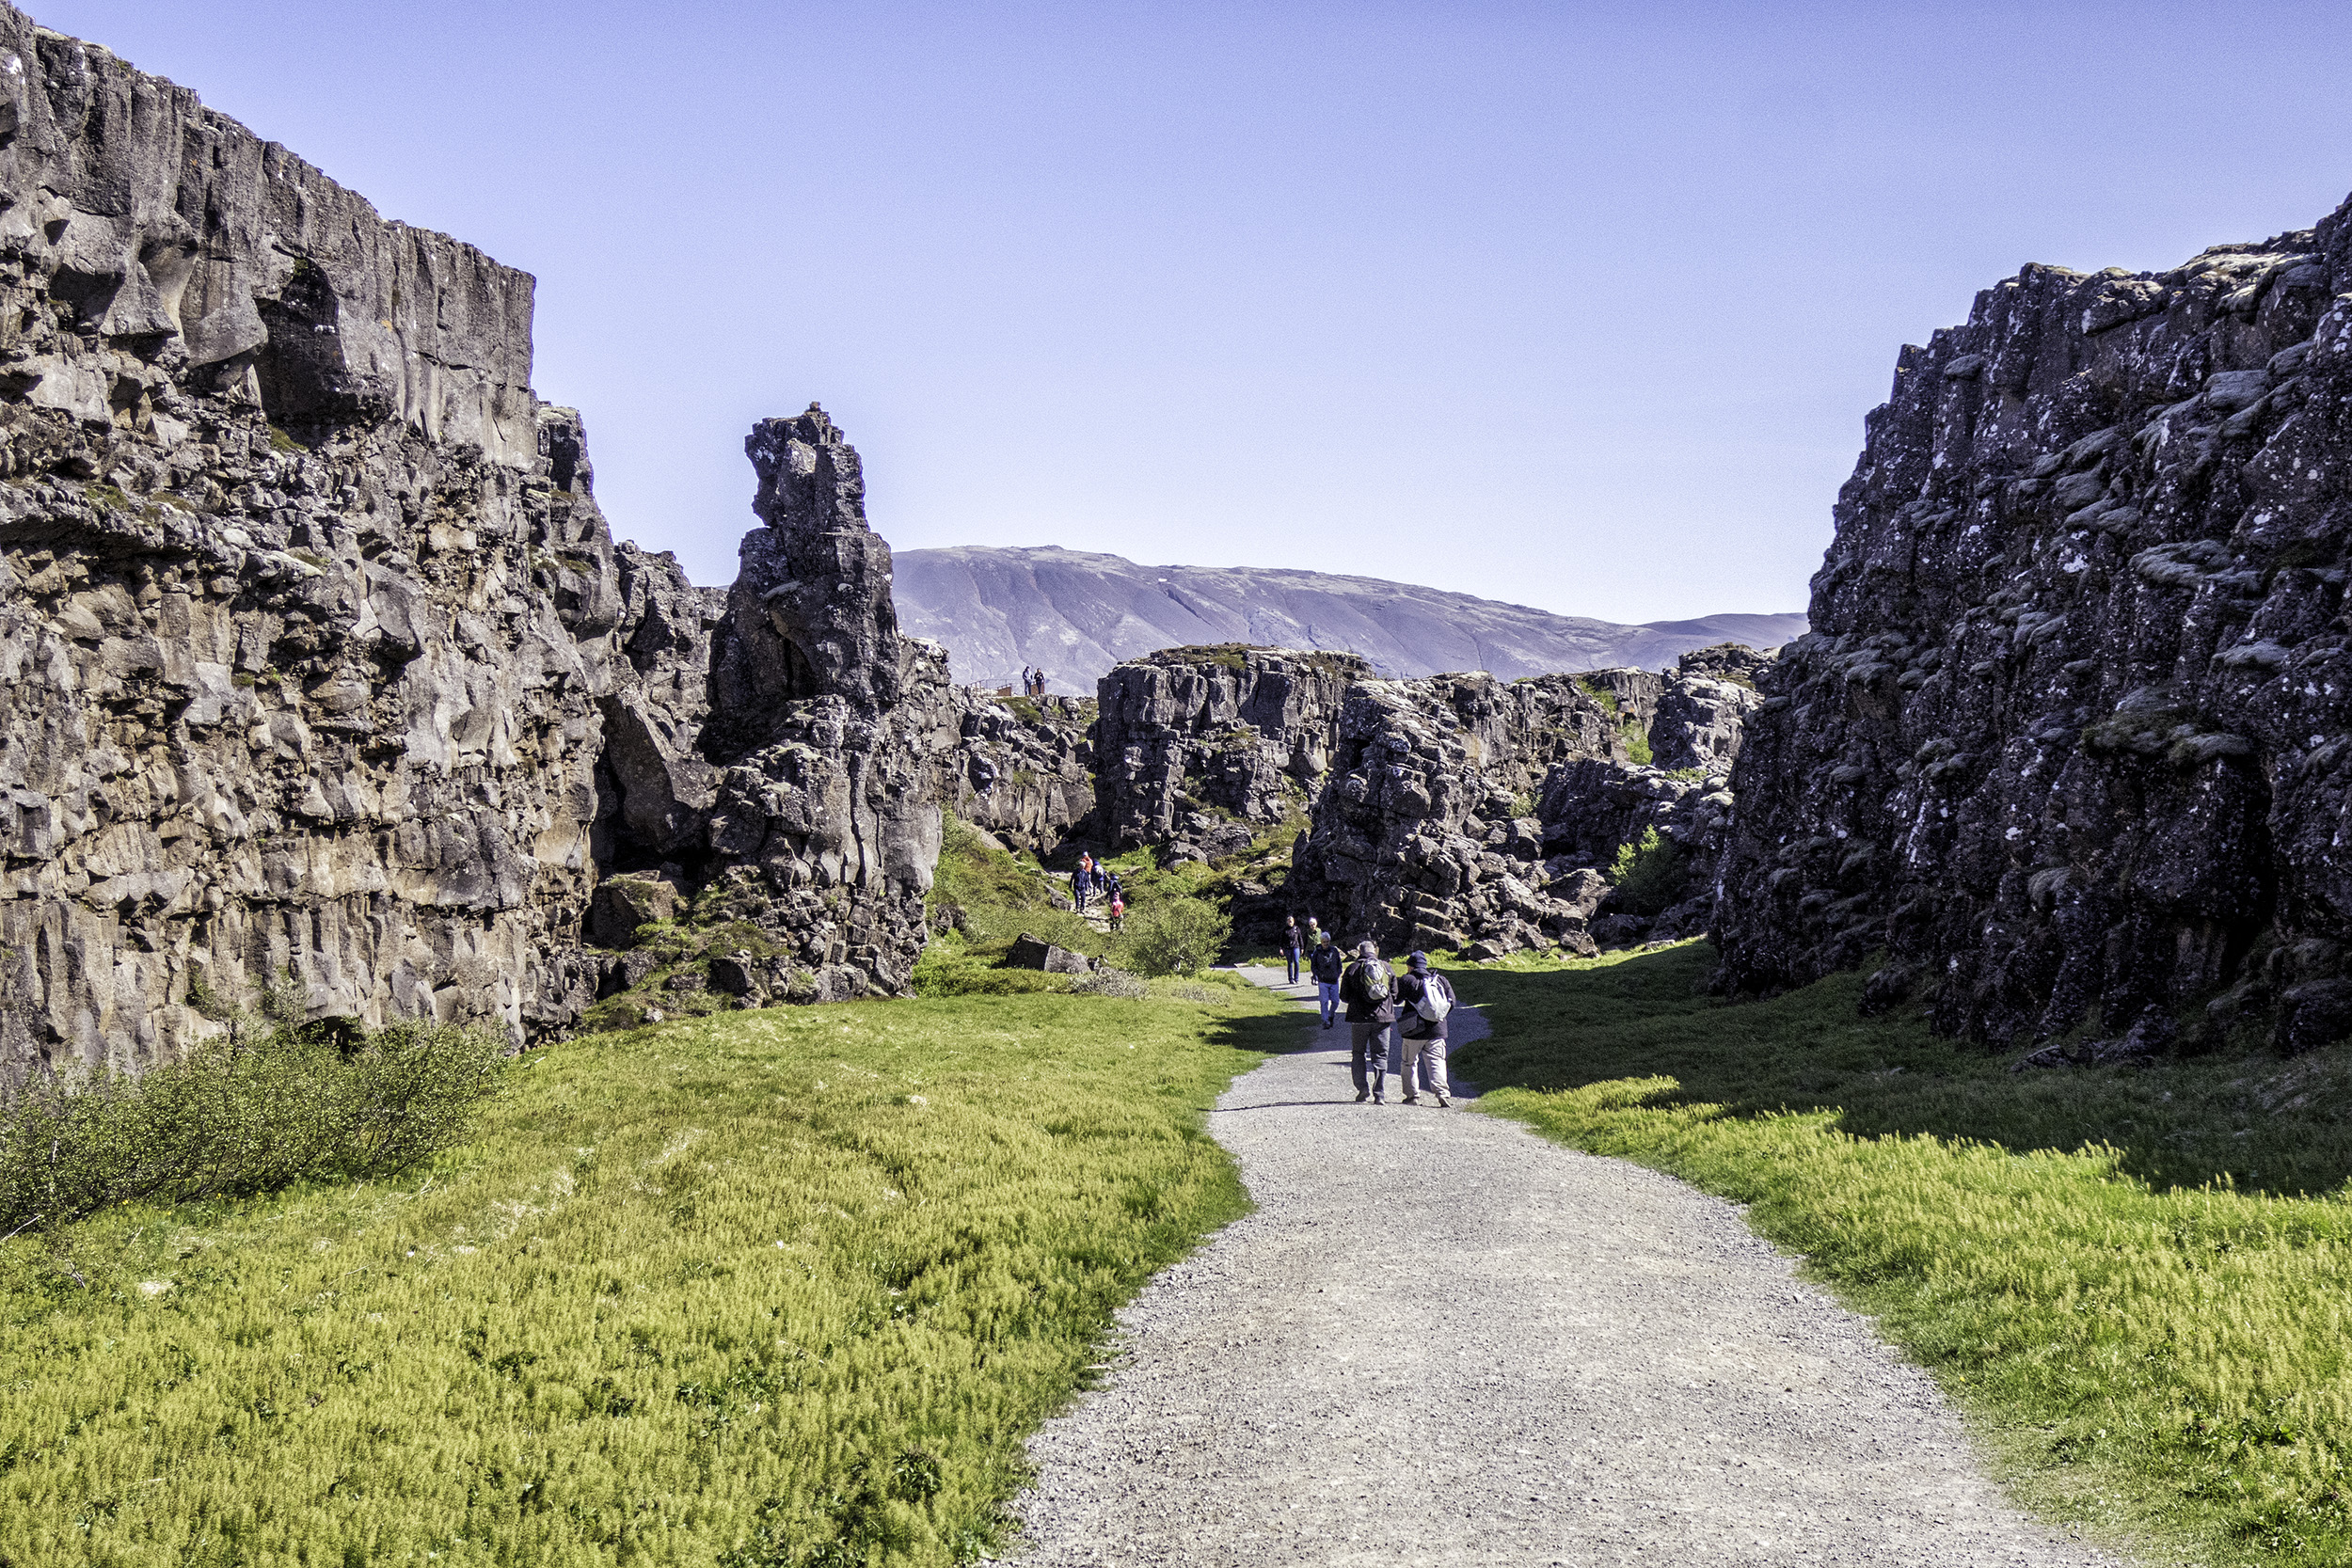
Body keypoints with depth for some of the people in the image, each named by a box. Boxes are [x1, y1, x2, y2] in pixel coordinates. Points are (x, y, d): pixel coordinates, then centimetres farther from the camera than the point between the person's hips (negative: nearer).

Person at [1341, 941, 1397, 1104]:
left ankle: (1363, 1088, 0)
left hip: (1359, 1017, -2)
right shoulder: (1386, 967, 6)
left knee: (1358, 1053, 13)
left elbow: (1344, 996, 1)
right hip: (1383, 1017, 2)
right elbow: (1395, 996, 9)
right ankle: (1379, 1094, -1)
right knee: (1380, 1055, 6)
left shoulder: (1353, 968, -1)